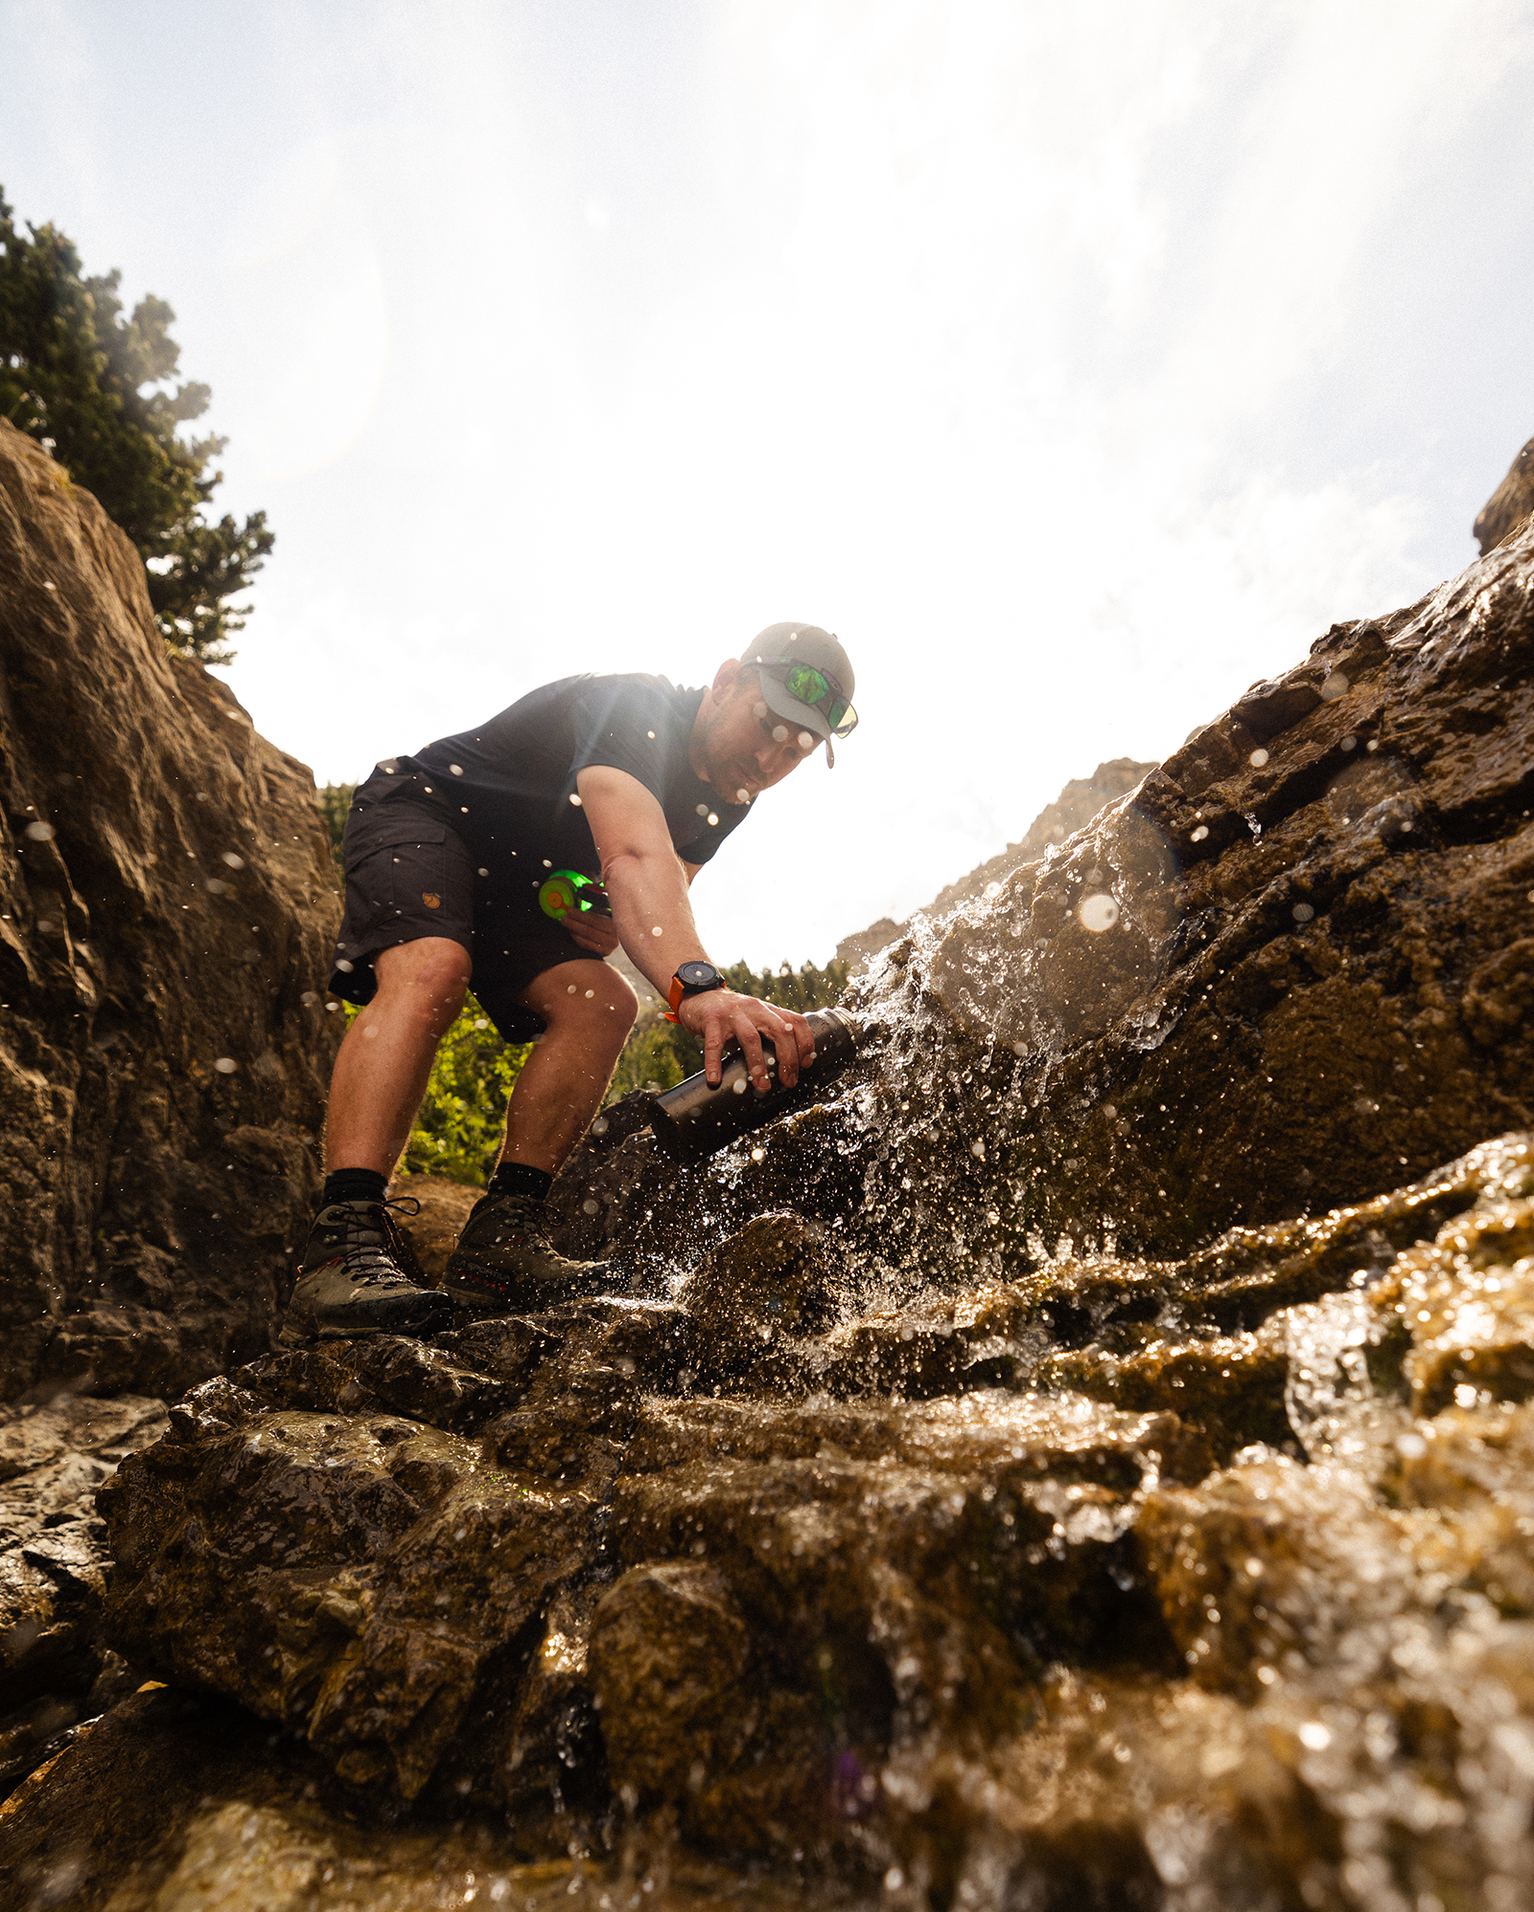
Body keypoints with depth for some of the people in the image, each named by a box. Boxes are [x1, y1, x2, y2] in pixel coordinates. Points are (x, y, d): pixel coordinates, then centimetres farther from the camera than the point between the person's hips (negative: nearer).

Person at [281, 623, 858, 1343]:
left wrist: (605, 922, -17)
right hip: (419, 810, -6)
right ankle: (341, 1248, -38)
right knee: (430, 970, -35)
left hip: (519, 884, 7)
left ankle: (499, 1239, -16)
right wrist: (698, 986, -67)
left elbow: (659, 893, 8)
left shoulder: (724, 797, -4)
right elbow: (636, 856, -50)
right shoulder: (635, 709, -30)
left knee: (600, 1007, -17)